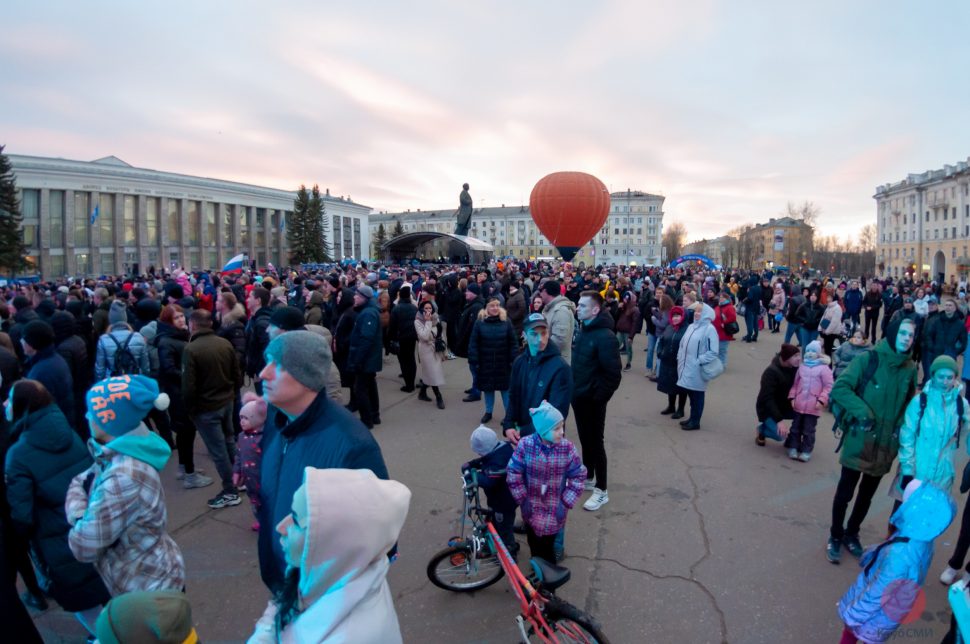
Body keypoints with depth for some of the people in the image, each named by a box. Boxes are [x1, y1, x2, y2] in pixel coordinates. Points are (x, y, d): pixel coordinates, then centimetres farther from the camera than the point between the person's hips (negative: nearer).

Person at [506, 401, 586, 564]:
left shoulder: (567, 448, -18)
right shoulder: (525, 445, -20)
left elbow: (578, 476, -8)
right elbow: (513, 474, -11)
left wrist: (566, 503, -10)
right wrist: (522, 499, -9)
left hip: (555, 510, -1)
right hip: (531, 508, 1)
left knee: (548, 545, 12)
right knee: (534, 543, 22)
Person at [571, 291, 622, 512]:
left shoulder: (604, 336, -21)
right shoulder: (584, 330, 7)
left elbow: (613, 374, -23)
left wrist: (599, 397, -17)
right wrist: (574, 390, 11)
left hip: (592, 400, -8)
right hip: (579, 397, 8)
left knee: (595, 442, 2)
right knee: (585, 440, 19)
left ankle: (601, 490, 15)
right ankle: (588, 477, 36)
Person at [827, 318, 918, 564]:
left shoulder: (910, 369, 1)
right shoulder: (869, 359, -12)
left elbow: (910, 403, 14)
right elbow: (840, 388, -17)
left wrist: (901, 427, 1)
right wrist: (863, 412, -23)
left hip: (886, 444, 4)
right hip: (860, 440, -4)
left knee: (867, 494, 18)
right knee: (845, 492, 6)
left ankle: (851, 534, 37)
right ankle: (835, 537, 25)